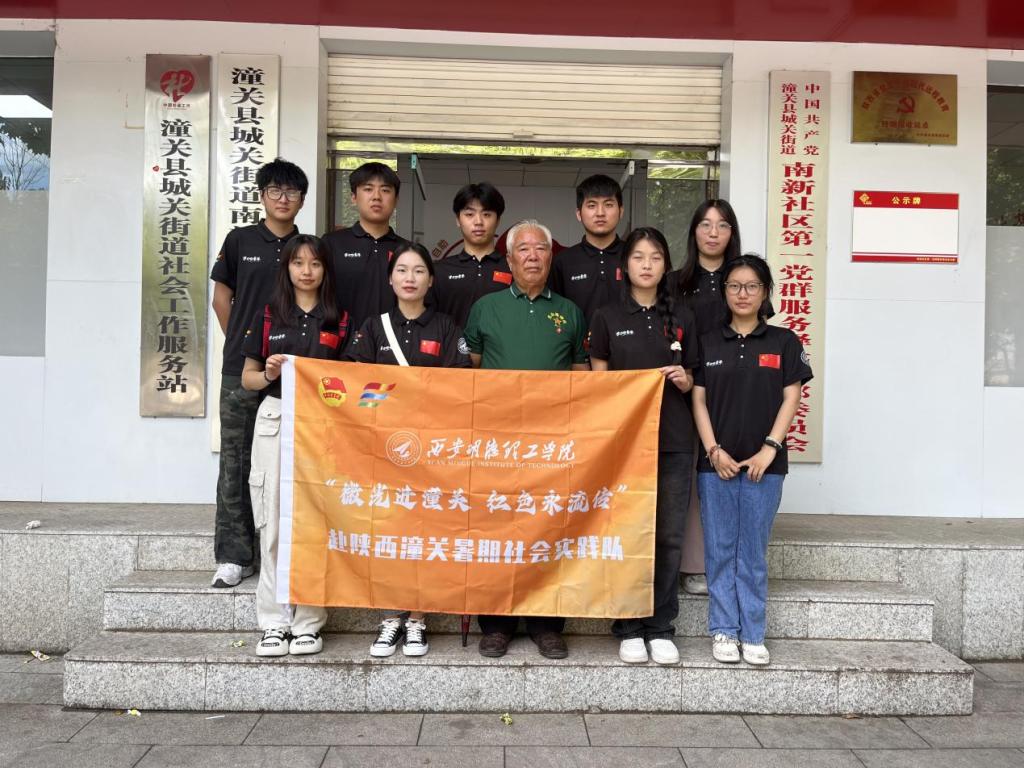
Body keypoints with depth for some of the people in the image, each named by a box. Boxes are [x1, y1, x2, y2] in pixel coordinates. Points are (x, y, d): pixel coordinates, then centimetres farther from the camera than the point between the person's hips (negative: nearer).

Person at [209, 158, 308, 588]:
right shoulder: (240, 240, 6)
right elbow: (222, 298, 11)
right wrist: (242, 343, 7)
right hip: (242, 370, 0)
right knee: (235, 462, 3)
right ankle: (235, 556, 12)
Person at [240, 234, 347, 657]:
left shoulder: (340, 321, 9)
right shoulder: (267, 316, 10)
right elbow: (247, 377, 13)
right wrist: (268, 374, -7)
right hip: (275, 420, 1)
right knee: (274, 523, 0)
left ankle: (308, 622, 8)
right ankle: (274, 621, 10)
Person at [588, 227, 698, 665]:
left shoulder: (681, 318, 10)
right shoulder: (608, 317, 6)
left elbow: (690, 382, 15)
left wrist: (683, 380, -6)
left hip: (673, 440, 2)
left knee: (669, 536, 3)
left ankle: (661, 628, 15)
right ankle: (629, 628, 14)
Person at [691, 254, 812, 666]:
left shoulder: (784, 342, 5)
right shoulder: (707, 342, 7)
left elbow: (790, 399, 1)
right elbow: (698, 399, 4)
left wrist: (770, 448, -9)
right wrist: (714, 450, -6)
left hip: (764, 463, -1)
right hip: (715, 462, 1)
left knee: (753, 551, 5)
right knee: (720, 548, 5)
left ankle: (753, 634, 15)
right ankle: (723, 631, 14)